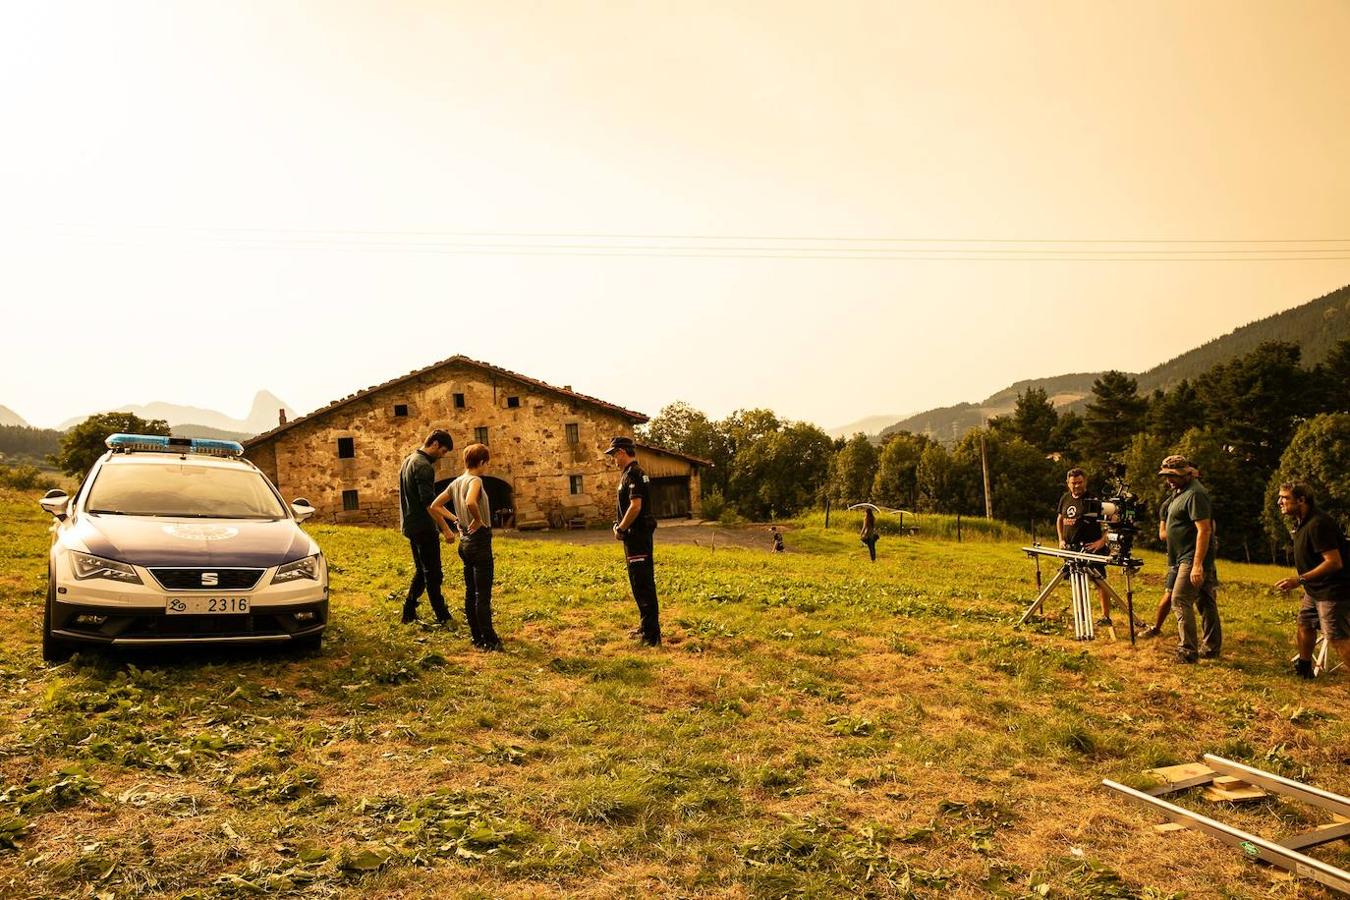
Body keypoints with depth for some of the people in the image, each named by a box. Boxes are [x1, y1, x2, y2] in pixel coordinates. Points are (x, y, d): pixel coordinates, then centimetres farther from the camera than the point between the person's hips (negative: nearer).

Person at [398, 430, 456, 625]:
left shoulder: (409, 460, 13)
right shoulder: (424, 466, -19)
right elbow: (429, 503, -23)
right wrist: (445, 529, -21)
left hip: (410, 525, 10)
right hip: (423, 527, -10)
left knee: (421, 571, 17)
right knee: (433, 574, -1)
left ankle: (409, 613, 19)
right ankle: (442, 617, 6)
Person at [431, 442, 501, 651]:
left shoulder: (456, 483, 8)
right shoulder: (475, 481, -16)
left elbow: (436, 505, 16)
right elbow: (470, 502, -37)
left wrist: (455, 519, 10)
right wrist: (479, 520, -20)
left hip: (465, 542, 9)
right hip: (480, 541, -8)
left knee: (470, 593, 13)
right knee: (483, 595, -4)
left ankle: (477, 637, 20)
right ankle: (489, 640, 1)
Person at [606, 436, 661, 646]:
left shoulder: (633, 474, -16)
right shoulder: (629, 473, 17)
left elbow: (635, 506, -25)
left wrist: (621, 528, -14)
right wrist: (619, 526, 7)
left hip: (637, 535, -11)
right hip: (636, 535, 11)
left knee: (643, 584, -8)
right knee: (639, 583, 18)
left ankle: (651, 636, -5)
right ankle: (646, 627, 28)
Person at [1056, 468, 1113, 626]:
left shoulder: (1093, 500, -10)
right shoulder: (1065, 498, 10)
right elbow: (1059, 519, 23)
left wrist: (1102, 541, -20)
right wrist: (1061, 540, 13)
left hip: (1091, 548, -7)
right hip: (1071, 548, 7)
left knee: (1099, 582, -8)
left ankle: (1106, 616, -4)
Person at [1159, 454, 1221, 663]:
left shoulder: (1195, 494, -17)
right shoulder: (1179, 491, 15)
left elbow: (1204, 530, -24)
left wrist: (1197, 564, -28)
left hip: (1193, 559, -10)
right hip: (1184, 558, 10)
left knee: (1181, 600, -12)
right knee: (1205, 602, 14)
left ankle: (1188, 651, -10)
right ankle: (1211, 646, 21)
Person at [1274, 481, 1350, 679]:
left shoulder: (1318, 524, -25)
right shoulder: (1302, 522, 8)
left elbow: (1334, 562, -29)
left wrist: (1299, 580, -30)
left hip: (1332, 591, -11)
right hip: (1315, 589, 11)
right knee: (1305, 623, 20)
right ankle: (1303, 668, 36)